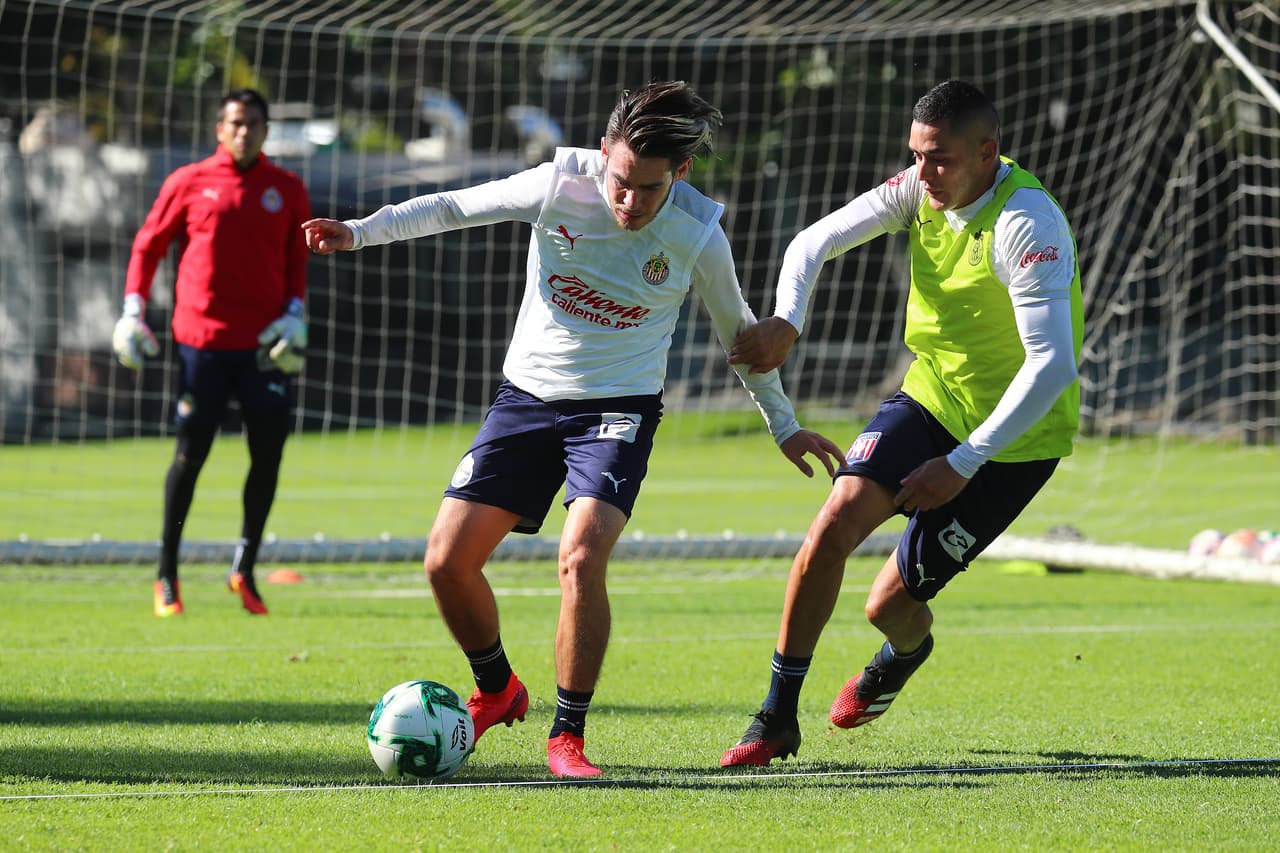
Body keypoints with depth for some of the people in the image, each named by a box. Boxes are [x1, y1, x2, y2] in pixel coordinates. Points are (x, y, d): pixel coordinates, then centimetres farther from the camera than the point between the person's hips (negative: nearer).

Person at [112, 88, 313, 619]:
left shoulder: (286, 190, 8)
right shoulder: (189, 183, 3)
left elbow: (298, 257, 14)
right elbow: (148, 245, 8)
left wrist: (294, 313, -1)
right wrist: (133, 310, -1)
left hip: (265, 343, 2)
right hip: (201, 337, -2)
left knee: (269, 451, -3)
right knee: (190, 453, 0)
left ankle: (245, 569, 11)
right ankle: (166, 575, 12)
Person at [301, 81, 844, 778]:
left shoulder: (698, 236, -11)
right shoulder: (561, 184, -13)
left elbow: (737, 330, 7)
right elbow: (456, 207, -1)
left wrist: (784, 425, 15)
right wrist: (360, 231, -13)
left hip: (619, 407, -2)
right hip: (527, 397, 2)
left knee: (581, 559, -26)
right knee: (447, 560, -5)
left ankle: (567, 735, -9)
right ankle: (496, 690, 24)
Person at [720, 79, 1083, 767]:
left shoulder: (1028, 226, -28)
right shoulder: (924, 189, -6)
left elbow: (1053, 366, -33)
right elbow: (816, 240, 1)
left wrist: (963, 462, -33)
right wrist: (787, 320, -20)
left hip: (1012, 435, -6)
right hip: (931, 395, 6)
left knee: (889, 604, -3)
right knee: (834, 524, -19)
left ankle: (906, 651, 38)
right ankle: (777, 718, -6)